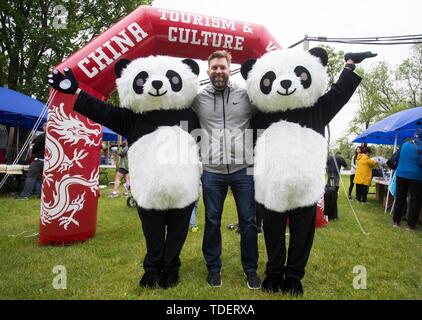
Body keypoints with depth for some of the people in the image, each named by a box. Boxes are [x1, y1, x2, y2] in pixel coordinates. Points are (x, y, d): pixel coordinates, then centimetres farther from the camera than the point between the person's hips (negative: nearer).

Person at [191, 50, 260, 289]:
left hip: (243, 169, 0)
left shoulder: (246, 95, 3)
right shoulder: (198, 98, 4)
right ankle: (213, 267, 29)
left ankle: (251, 269, 27)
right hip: (211, 171, 0)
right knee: (212, 221, 11)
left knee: (248, 221, 8)